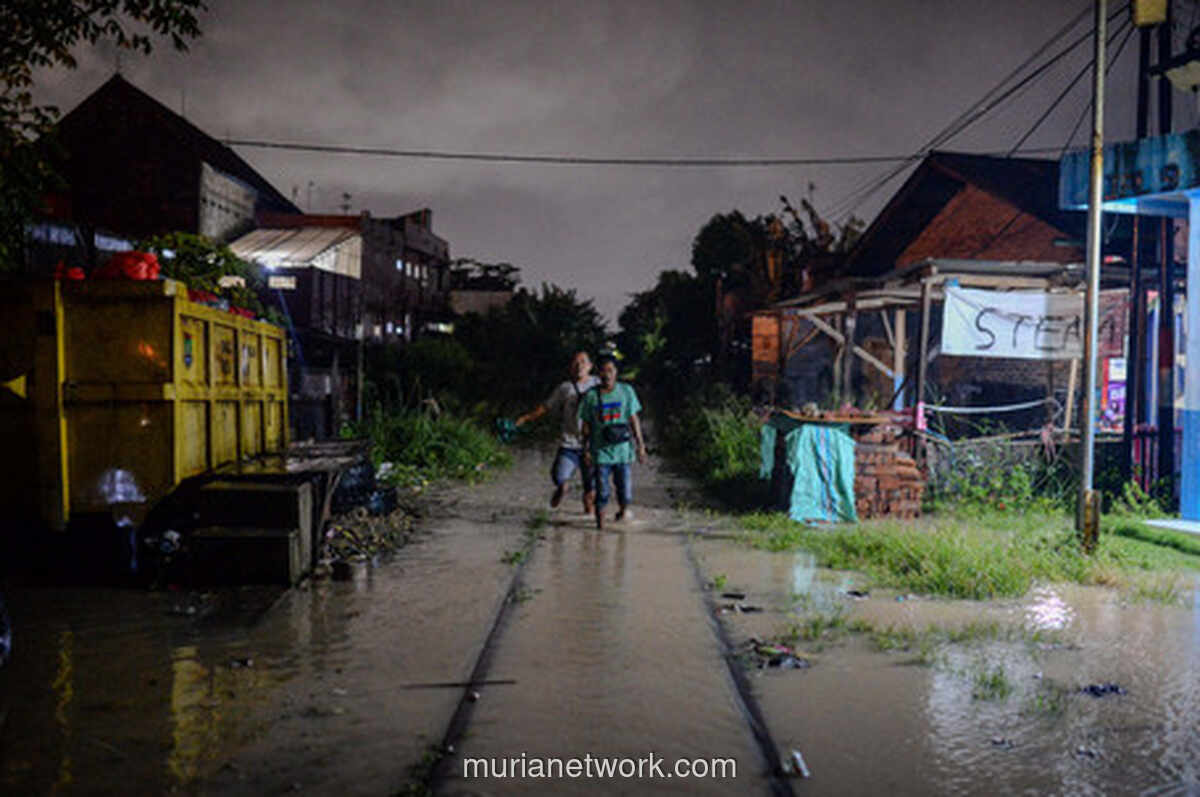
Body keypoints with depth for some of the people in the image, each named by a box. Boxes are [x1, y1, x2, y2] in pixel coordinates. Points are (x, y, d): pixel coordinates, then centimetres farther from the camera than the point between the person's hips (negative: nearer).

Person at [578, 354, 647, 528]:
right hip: (601, 451, 0)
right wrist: (586, 449, 3)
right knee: (601, 493, -2)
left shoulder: (626, 391, 2)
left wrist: (640, 444, 2)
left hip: (623, 450, 0)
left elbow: (634, 419, 5)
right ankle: (600, 525, 12)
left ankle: (624, 510, 33)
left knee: (625, 492, 1)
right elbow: (586, 424, 6)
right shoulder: (590, 395, 0)